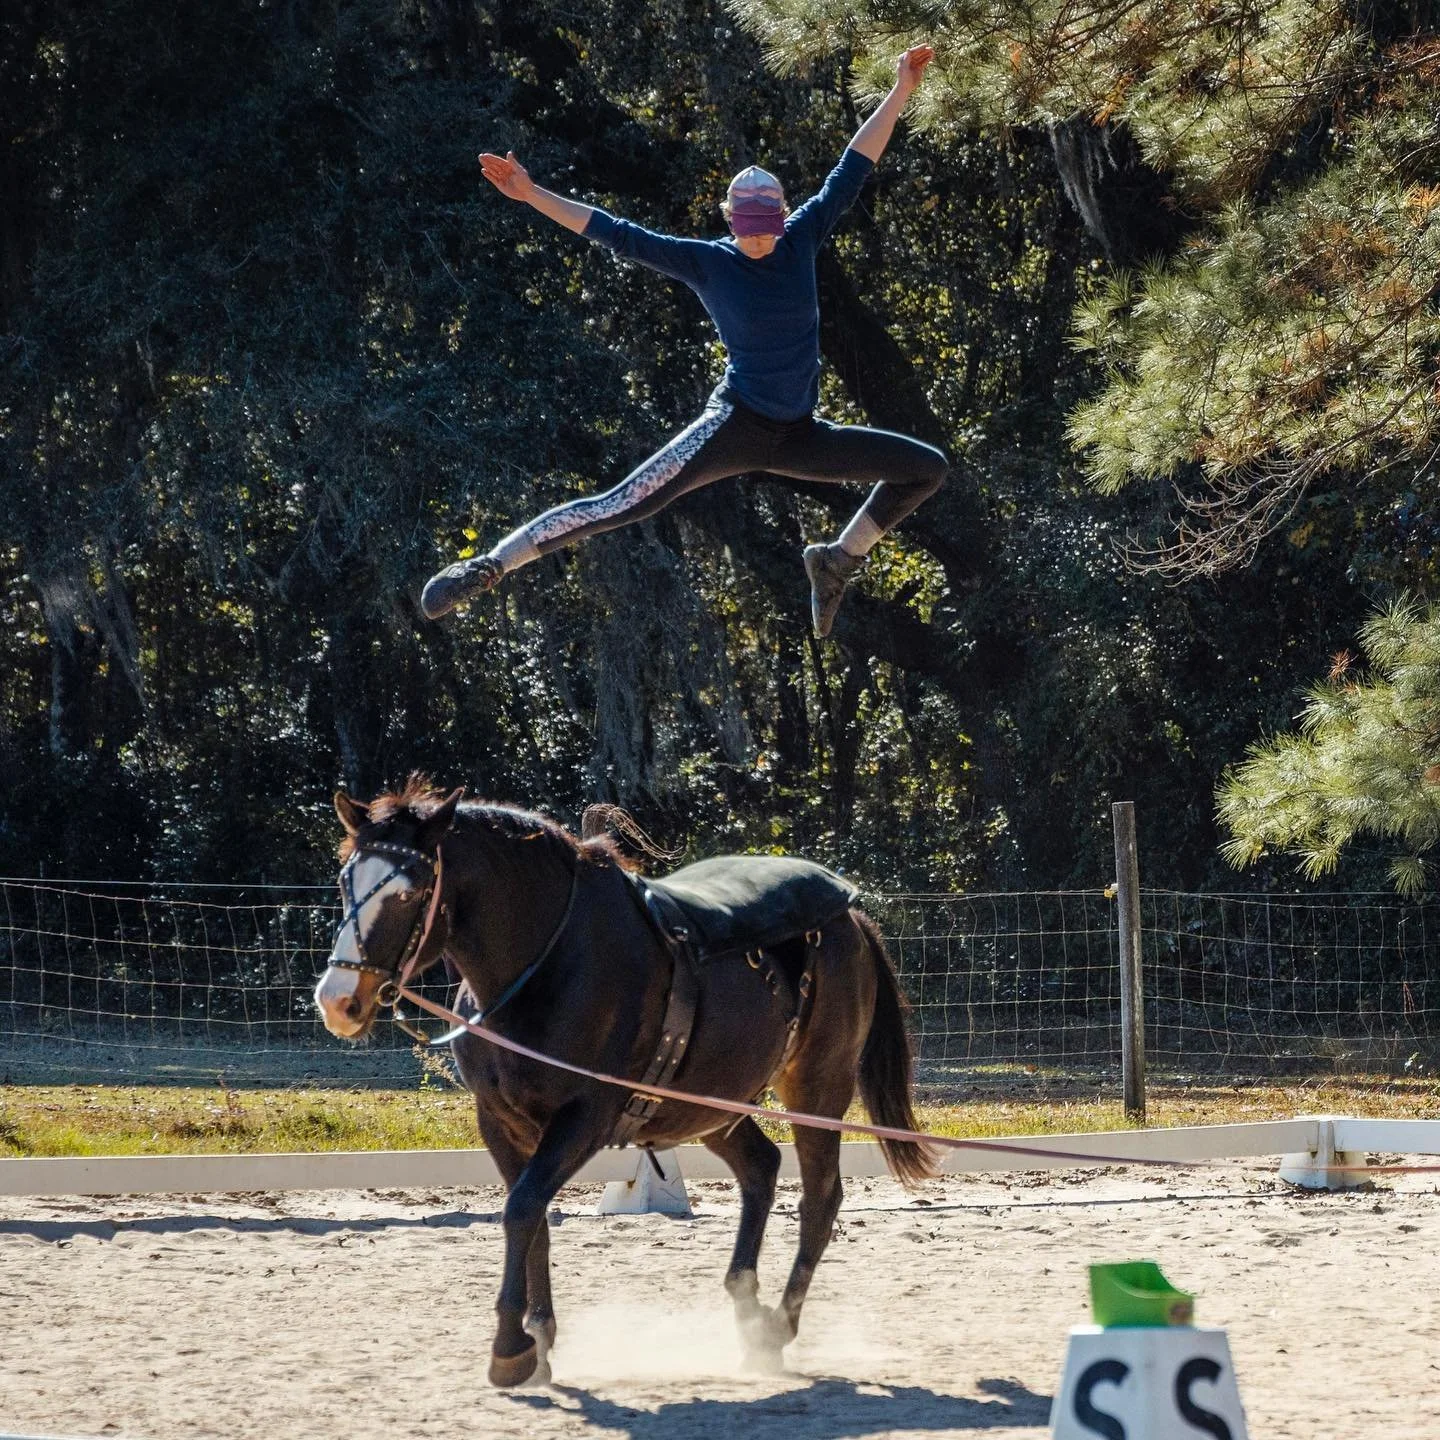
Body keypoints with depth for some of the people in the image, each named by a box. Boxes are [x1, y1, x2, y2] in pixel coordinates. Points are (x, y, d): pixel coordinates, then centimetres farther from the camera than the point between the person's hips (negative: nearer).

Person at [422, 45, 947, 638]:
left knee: (929, 469, 4)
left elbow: (852, 171, 3)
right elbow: (619, 235, -10)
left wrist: (901, 92, 0)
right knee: (620, 506, -19)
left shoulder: (801, 239, 2)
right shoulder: (707, 263, -6)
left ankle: (839, 559, 16)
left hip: (797, 437, 5)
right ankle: (489, 567, -17)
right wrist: (533, 196, -16)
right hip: (735, 427, -5)